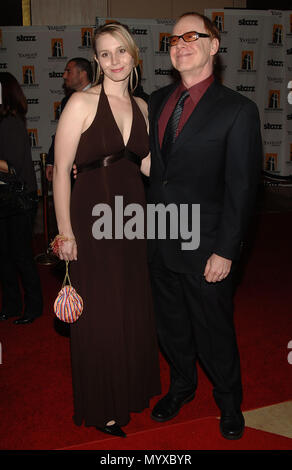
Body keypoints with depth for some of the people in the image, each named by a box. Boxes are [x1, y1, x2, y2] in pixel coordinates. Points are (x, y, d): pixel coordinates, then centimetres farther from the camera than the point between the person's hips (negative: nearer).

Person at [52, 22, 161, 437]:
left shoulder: (141, 106, 9)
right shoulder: (82, 103, -10)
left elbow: (147, 165, 13)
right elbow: (61, 170, -11)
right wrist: (65, 231, -13)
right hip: (92, 216, -6)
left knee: (134, 306, 16)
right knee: (99, 314, 5)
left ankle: (133, 387, 40)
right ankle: (101, 407, 27)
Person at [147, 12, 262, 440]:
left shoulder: (238, 110, -9)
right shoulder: (157, 101, 8)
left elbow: (242, 187, -12)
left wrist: (226, 251, -15)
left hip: (204, 245, -5)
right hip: (159, 241, 5)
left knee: (213, 329, 10)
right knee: (171, 323, 20)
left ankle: (229, 400, 38)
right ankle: (182, 385, 46)